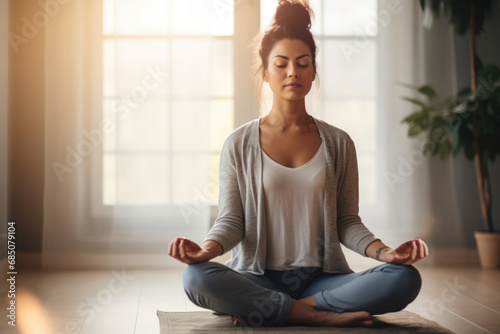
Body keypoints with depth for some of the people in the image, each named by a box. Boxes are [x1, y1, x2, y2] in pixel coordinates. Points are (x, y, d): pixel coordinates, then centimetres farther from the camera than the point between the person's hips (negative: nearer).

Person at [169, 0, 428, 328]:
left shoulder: (338, 143, 9)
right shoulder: (239, 144, 5)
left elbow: (347, 222, 7)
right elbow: (231, 220, 1)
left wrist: (384, 251, -13)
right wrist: (206, 249, -21)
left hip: (322, 278, 2)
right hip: (258, 278, -1)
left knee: (406, 278, -26)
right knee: (197, 278, -34)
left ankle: (263, 309, -20)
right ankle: (322, 315, -21)